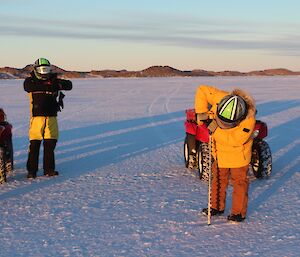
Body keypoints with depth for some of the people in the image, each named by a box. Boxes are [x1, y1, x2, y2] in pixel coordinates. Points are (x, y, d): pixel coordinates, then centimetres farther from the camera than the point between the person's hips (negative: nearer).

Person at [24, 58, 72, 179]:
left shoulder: (52, 80, 11)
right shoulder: (30, 80, 3)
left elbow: (69, 85, 5)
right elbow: (28, 87, -20)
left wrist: (58, 83, -17)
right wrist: (47, 86, -26)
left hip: (52, 117, 3)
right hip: (37, 117, -3)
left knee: (50, 144, 5)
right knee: (34, 145, -4)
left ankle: (49, 169, 16)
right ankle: (32, 170, 4)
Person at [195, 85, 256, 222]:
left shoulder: (248, 120, -35)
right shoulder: (220, 99, -27)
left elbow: (236, 139, -34)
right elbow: (202, 90, -16)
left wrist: (215, 130, -35)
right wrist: (201, 112, -22)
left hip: (238, 153, -5)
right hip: (220, 151, 5)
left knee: (239, 181, 3)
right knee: (218, 178, 15)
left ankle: (239, 212, 15)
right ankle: (217, 206, 31)